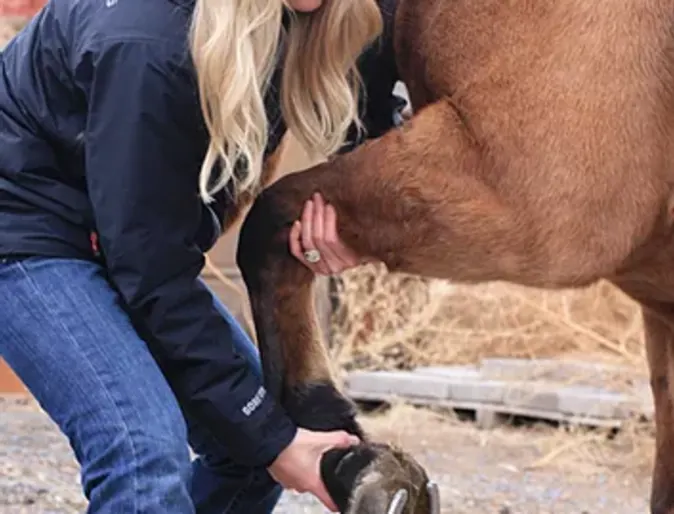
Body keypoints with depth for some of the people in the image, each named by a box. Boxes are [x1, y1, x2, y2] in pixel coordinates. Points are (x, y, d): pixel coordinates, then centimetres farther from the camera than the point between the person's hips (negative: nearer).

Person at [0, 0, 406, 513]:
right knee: (146, 448, -26)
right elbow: (151, 272, -30)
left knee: (255, 434, 5)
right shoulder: (149, 44, -34)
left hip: (135, 241, 9)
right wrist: (268, 436, -26)